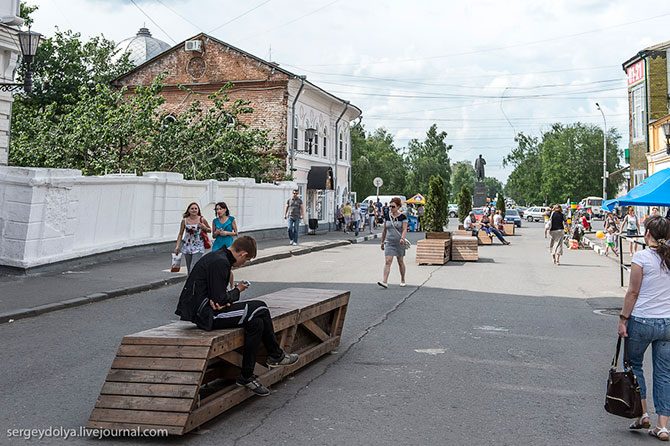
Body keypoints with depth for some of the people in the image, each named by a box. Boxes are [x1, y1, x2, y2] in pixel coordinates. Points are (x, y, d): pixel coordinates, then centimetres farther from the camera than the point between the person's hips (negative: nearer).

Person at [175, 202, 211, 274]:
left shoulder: (202, 220, -2)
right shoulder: (184, 221, 2)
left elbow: (210, 230, 11)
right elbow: (180, 234, 6)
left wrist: (204, 228, -11)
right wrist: (177, 246, -1)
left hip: (198, 247, -3)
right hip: (187, 246, 3)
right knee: (189, 270, 9)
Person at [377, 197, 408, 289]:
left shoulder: (403, 217, -6)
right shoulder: (387, 216, 5)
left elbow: (405, 229, -14)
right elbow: (384, 230, 13)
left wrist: (402, 238, -31)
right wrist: (382, 241, 15)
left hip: (399, 243, -2)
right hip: (389, 242, 2)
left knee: (400, 262, 12)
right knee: (387, 261, -11)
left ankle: (402, 280, 29)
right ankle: (385, 282, -18)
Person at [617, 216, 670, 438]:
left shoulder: (642, 257, -11)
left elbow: (633, 292, -11)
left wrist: (623, 319, -4)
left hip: (642, 320, -4)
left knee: (634, 364, 16)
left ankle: (642, 413, 14)